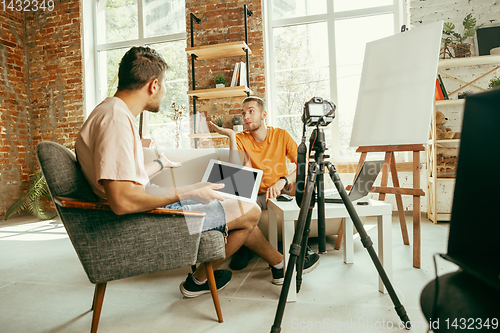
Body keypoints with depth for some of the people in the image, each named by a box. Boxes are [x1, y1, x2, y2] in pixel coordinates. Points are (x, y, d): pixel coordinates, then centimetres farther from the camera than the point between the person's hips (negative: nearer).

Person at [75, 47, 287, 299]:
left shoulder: (114, 112, 10)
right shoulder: (116, 119, -24)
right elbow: (122, 201, -33)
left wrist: (159, 164, 35)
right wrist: (188, 193, -24)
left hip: (145, 212, 11)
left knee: (238, 208, 18)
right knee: (250, 211, -4)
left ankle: (280, 261, 33)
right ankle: (199, 280, 15)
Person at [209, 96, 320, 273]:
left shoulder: (281, 135, -3)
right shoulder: (241, 139, -3)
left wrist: (283, 181, -31)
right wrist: (231, 136, -21)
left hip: (282, 192, 1)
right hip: (256, 195, 0)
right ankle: (245, 246, -7)